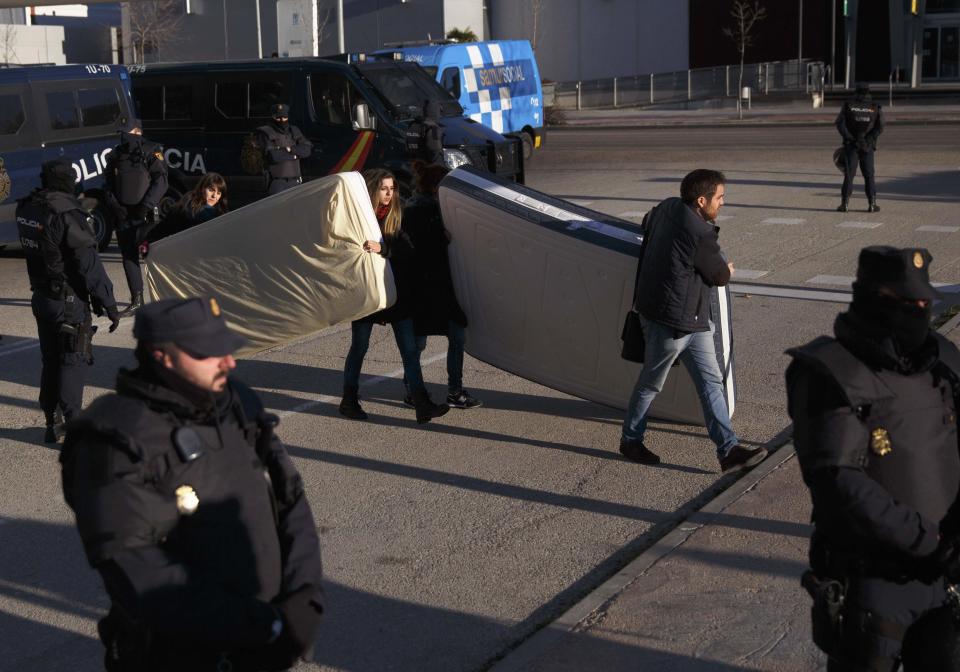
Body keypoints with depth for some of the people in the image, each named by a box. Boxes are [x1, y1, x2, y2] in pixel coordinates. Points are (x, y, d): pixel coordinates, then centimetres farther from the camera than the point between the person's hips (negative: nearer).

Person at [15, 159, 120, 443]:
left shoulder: (26, 209, 2)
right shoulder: (67, 214, -21)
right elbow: (89, 265, -20)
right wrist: (109, 303, -15)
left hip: (41, 297, 7)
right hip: (69, 300, -7)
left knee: (50, 360, 17)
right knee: (74, 361, 0)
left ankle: (53, 423, 25)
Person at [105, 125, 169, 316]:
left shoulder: (151, 151, -4)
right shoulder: (116, 154, 12)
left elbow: (161, 181, -10)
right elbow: (108, 181, 19)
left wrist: (146, 205, -17)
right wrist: (113, 202, 3)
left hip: (145, 215, -6)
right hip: (123, 214, 6)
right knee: (128, 257, 6)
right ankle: (136, 301, 12)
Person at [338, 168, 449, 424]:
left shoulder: (395, 217, 3)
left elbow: (407, 250, -10)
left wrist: (382, 248, -26)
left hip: (397, 293, 3)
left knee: (410, 349, 0)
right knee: (359, 346, 9)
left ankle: (421, 403, 1)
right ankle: (349, 400, 24)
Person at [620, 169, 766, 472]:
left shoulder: (667, 208, 4)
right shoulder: (701, 235, -22)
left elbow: (647, 223, 27)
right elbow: (719, 276, -10)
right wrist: (728, 270, 15)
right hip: (671, 321, -10)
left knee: (711, 381, 6)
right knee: (651, 383, 8)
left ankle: (728, 449, 5)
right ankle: (630, 440, 26)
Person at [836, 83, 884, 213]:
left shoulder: (848, 106, 2)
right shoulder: (875, 108, 5)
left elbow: (840, 123, -11)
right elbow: (880, 126, -7)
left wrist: (849, 138, -12)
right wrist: (868, 139, -8)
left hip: (851, 144, 0)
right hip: (867, 146, 1)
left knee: (849, 175, 2)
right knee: (869, 175, 6)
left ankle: (844, 203, -4)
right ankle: (872, 204, 3)